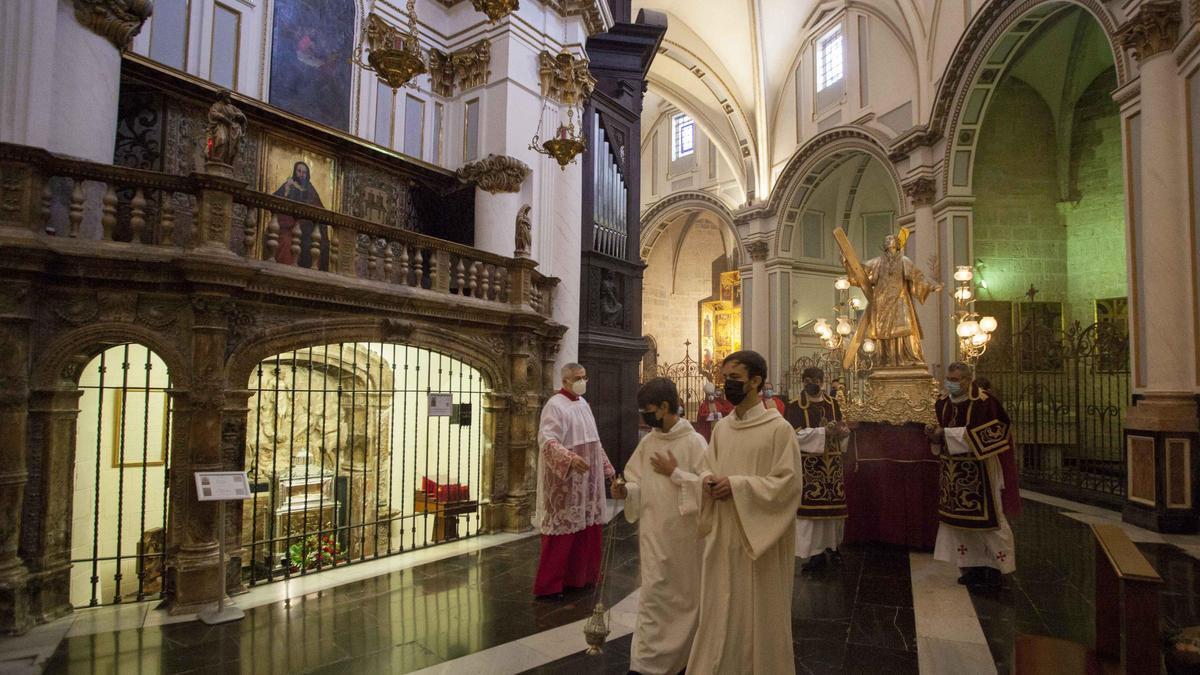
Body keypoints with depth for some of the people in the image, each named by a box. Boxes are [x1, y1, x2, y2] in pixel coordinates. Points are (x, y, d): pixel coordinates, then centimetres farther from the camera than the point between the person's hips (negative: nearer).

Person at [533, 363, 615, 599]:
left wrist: (605, 466, 20)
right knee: (562, 530, -2)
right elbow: (546, 440, -27)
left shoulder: (583, 403, 12)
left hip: (586, 479, 8)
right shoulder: (555, 405, -14)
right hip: (564, 480, -8)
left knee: (585, 530, 12)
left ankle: (579, 576, 26)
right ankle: (549, 585, 9)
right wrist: (569, 459, -40)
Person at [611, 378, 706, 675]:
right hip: (653, 531, 4)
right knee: (653, 595, 5)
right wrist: (626, 491, -10)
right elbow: (642, 485, 9)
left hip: (683, 532, -4)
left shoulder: (694, 442, -11)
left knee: (685, 593, 12)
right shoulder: (647, 443, 5)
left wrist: (674, 473, -19)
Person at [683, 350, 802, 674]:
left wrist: (737, 485, -21)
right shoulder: (721, 428, 7)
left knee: (759, 614, 8)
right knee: (719, 611, 14)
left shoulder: (779, 428, -12)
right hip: (722, 535, 6)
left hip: (760, 539, -5)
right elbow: (705, 468, 15)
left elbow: (787, 483, -16)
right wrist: (707, 480, -8)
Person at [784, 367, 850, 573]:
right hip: (808, 464, -5)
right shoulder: (795, 406, -4)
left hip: (832, 462, 5)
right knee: (811, 507, -5)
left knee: (832, 505, 7)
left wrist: (842, 431, -13)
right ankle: (816, 552, 1)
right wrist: (824, 431, -20)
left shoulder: (832, 404, 12)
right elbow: (795, 434, -14)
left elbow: (844, 431, 11)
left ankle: (831, 546, 21)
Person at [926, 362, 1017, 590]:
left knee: (985, 517, 0)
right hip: (954, 472, 6)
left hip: (979, 471, -6)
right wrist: (935, 434, -7)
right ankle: (973, 567, 19)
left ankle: (995, 567, 14)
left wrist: (945, 433, -21)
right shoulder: (943, 402, 6)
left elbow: (984, 435, -20)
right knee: (959, 518, 9)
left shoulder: (983, 402, -14)